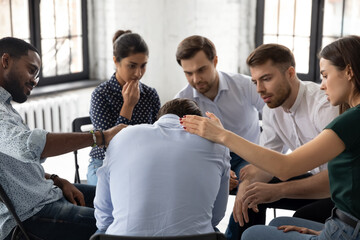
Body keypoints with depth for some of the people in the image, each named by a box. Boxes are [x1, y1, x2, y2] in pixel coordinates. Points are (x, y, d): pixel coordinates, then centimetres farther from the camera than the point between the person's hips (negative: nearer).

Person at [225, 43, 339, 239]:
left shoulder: (324, 105, -28)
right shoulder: (272, 108, -4)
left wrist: (278, 190, -44)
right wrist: (247, 184, -21)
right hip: (316, 178, 7)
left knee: (303, 220, -31)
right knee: (249, 195, -3)